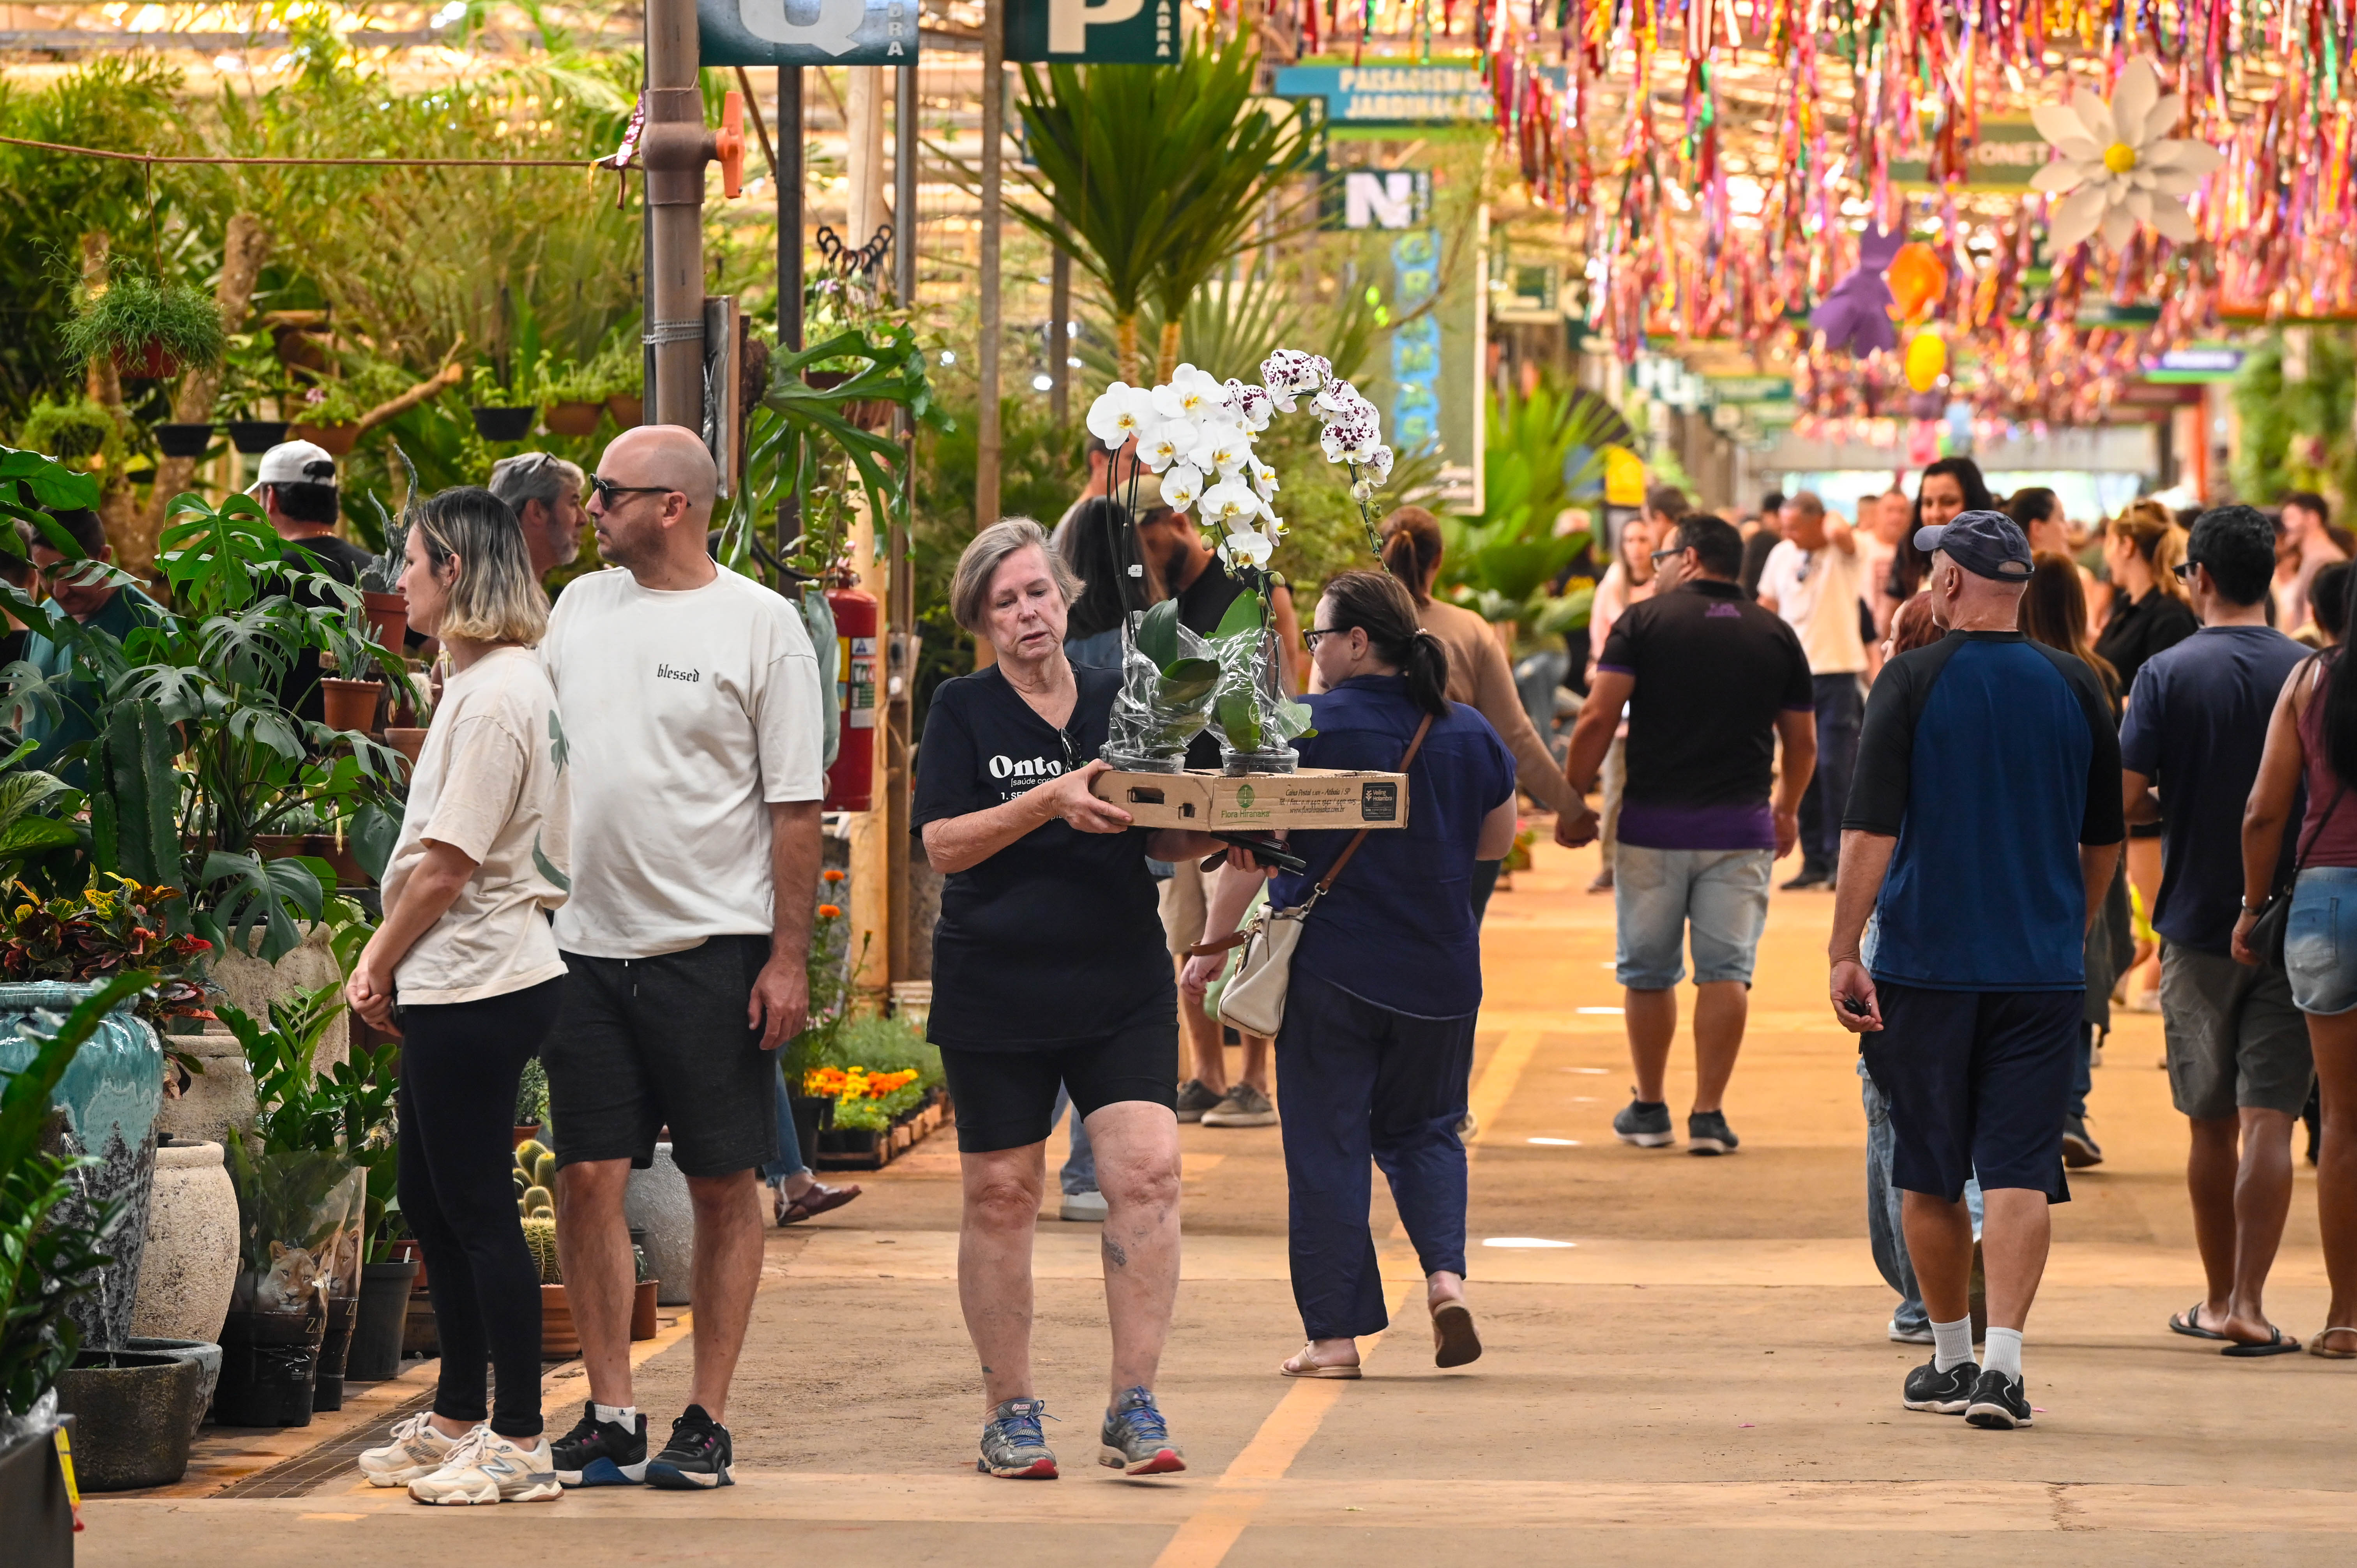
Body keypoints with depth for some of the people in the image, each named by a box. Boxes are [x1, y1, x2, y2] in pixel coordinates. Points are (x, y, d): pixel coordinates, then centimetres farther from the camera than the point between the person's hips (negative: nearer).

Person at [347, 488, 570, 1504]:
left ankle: (520, 1445, -1)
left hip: (478, 987, -10)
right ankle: (457, 1421, 26)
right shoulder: (484, 680, 15)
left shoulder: (497, 694, -17)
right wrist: (388, 965, 11)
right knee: (433, 1205, 16)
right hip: (453, 985, 10)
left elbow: (447, 863, -17)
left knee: (479, 1211, -5)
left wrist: (378, 965, -5)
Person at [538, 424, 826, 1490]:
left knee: (724, 1189, 2)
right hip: (588, 944, 4)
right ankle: (611, 1415, 8)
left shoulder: (759, 624, -4)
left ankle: (707, 1419, 8)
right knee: (588, 1179, 1)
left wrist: (789, 958, -10)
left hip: (713, 946, -4)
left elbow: (796, 806, -5)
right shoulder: (579, 607, 10)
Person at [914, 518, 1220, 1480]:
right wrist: (1050, 803, -21)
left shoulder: (1122, 703, 9)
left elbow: (1161, 841, 14)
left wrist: (1217, 833, -7)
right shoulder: (964, 712, 1)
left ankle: (1134, 1406, -8)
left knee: (1146, 1169, -13)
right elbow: (942, 845, -10)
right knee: (1001, 1193, 4)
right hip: (996, 992, -2)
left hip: (1122, 986, 2)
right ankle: (1009, 1411, 18)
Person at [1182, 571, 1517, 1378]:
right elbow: (1497, 841, 16)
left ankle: (1335, 1333, 4)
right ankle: (1445, 1273, -4)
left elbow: (1249, 850, -10)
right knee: (1424, 1129, 19)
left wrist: (1213, 945, 0)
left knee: (1325, 1148, 4)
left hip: (1330, 969, -4)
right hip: (1440, 972, 4)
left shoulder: (1306, 729, -11)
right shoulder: (1470, 732, 3)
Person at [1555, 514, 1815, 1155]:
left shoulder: (1645, 621, 0)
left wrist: (1572, 802, 0)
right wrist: (1787, 811, 30)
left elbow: (1598, 719, -8)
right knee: (1726, 970, 2)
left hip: (1653, 820, -1)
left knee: (1648, 972, 10)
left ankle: (1650, 1109, 18)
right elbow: (1803, 743, 13)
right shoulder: (1776, 635, 8)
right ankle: (1708, 1115, -3)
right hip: (1741, 826, 1)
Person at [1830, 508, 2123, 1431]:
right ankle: (2003, 1364, -14)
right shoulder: (2075, 688, 5)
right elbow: (2104, 841, 14)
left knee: (1932, 1177, 11)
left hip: (1925, 964, -2)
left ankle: (1952, 1358, 21)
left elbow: (1870, 832, -11)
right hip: (2042, 968, 2)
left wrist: (1843, 953, -9)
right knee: (2020, 1173, -2)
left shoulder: (1914, 681, -5)